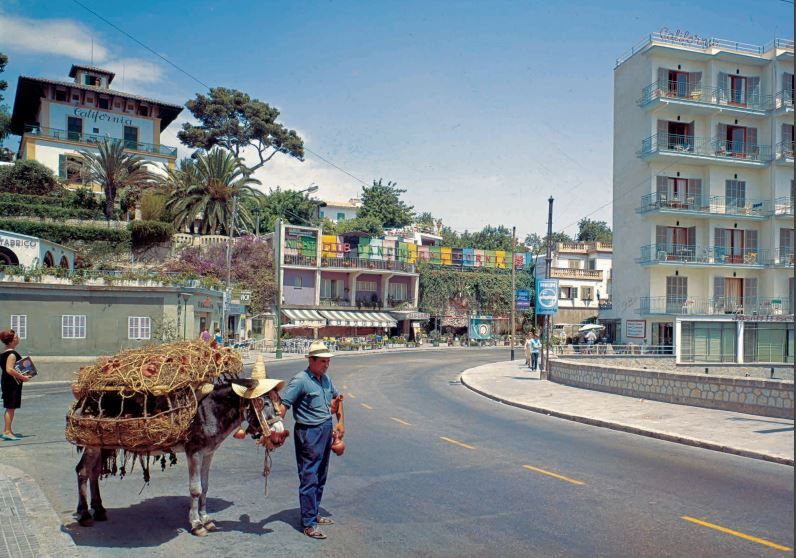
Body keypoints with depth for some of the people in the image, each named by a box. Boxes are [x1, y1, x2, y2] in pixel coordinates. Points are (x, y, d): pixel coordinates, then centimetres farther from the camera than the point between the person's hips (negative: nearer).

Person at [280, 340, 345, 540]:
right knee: (309, 479, -2)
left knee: (320, 478, 17)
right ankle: (308, 524, 6)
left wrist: (341, 421, 17)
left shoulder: (326, 379, 7)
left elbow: (337, 397, 23)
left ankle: (314, 513, 32)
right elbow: (283, 404, -22)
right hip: (309, 433, -8)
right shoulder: (300, 380, -16)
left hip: (326, 430, 8)